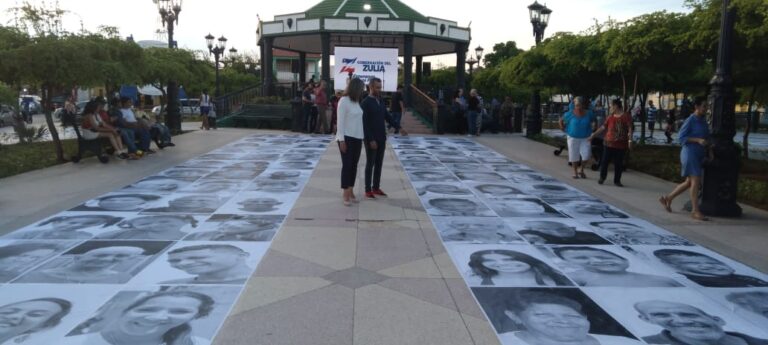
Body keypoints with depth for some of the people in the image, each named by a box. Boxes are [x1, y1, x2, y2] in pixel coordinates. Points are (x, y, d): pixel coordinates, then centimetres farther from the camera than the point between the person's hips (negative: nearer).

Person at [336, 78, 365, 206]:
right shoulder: (344, 100, -11)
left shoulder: (357, 102, 11)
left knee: (354, 165, 8)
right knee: (347, 165, -2)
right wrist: (342, 140, -17)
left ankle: (350, 191, 16)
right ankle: (345, 193, 4)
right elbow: (340, 121, -13)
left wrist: (362, 137, 9)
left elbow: (359, 121, 12)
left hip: (357, 138, 7)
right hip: (347, 138, -7)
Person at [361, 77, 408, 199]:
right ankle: (368, 190, 7)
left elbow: (388, 117, 15)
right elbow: (364, 123, -14)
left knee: (379, 164, 10)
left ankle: (376, 187, 18)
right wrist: (371, 140, -19)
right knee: (370, 164, 0)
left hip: (381, 138, 6)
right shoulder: (365, 103, -10)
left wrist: (399, 128, 3)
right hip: (371, 139, -6)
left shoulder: (381, 102, 10)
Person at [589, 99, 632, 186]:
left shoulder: (626, 116, -4)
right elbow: (603, 128, 15)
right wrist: (593, 135, 16)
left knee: (618, 163, 3)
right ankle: (602, 178, 23)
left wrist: (630, 140, -22)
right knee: (605, 161, 5)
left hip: (621, 145, -3)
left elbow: (629, 129, -10)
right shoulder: (610, 117, 9)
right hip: (609, 143, 3)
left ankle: (617, 180, 15)